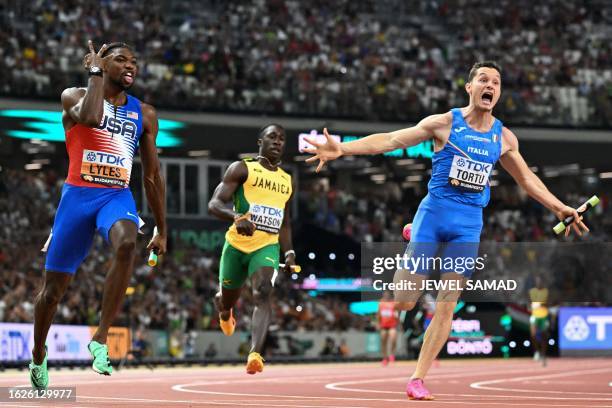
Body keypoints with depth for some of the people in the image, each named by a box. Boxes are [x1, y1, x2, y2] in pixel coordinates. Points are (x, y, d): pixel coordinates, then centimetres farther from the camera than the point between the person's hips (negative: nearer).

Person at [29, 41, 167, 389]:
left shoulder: (144, 114, 11)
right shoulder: (75, 96, 1)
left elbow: (152, 174, 15)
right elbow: (91, 117, -25)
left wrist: (162, 230, 14)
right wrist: (95, 72, -10)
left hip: (118, 196, 1)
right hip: (78, 194, -1)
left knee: (126, 244, -35)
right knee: (54, 288, 5)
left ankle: (101, 339, -29)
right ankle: (39, 354, 33)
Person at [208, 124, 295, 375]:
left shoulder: (287, 181, 15)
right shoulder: (242, 169, -1)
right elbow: (215, 204, -12)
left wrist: (289, 252, 14)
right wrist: (236, 217, -32)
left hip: (267, 246, 2)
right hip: (237, 244, -2)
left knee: (263, 293, -24)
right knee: (228, 298, 14)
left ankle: (255, 354, -38)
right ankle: (224, 312, 54)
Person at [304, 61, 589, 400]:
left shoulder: (504, 138, 9)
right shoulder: (445, 123, -2)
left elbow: (527, 178, 22)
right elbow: (391, 140, -6)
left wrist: (560, 208, 16)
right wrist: (342, 149, -17)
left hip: (469, 223, 3)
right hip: (434, 212, -3)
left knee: (446, 308, -2)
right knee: (403, 301, -5)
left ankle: (417, 378, 6)